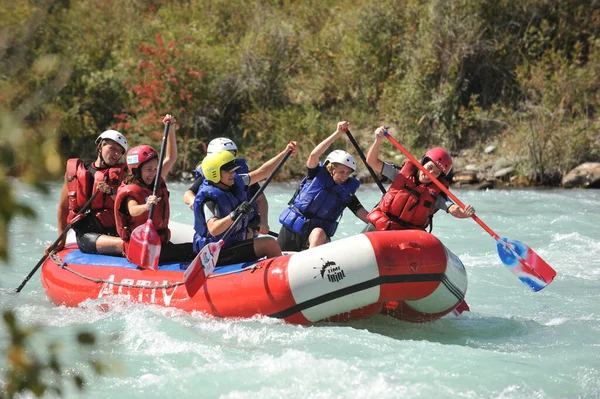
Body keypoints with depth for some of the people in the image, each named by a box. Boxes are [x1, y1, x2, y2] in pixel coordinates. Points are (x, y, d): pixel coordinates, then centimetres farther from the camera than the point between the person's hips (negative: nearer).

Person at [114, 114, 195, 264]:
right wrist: (146, 206, -53)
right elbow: (133, 211, -31)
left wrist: (171, 129, 11)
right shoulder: (130, 191, -9)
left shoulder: (157, 183, 14)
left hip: (161, 243, 9)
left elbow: (171, 158, 19)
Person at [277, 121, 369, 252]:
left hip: (317, 231, 0)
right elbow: (314, 155, -24)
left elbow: (364, 215, -4)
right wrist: (338, 133, -30)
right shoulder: (317, 175, -5)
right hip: (292, 228, 0)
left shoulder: (347, 192, 1)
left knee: (319, 233, -35)